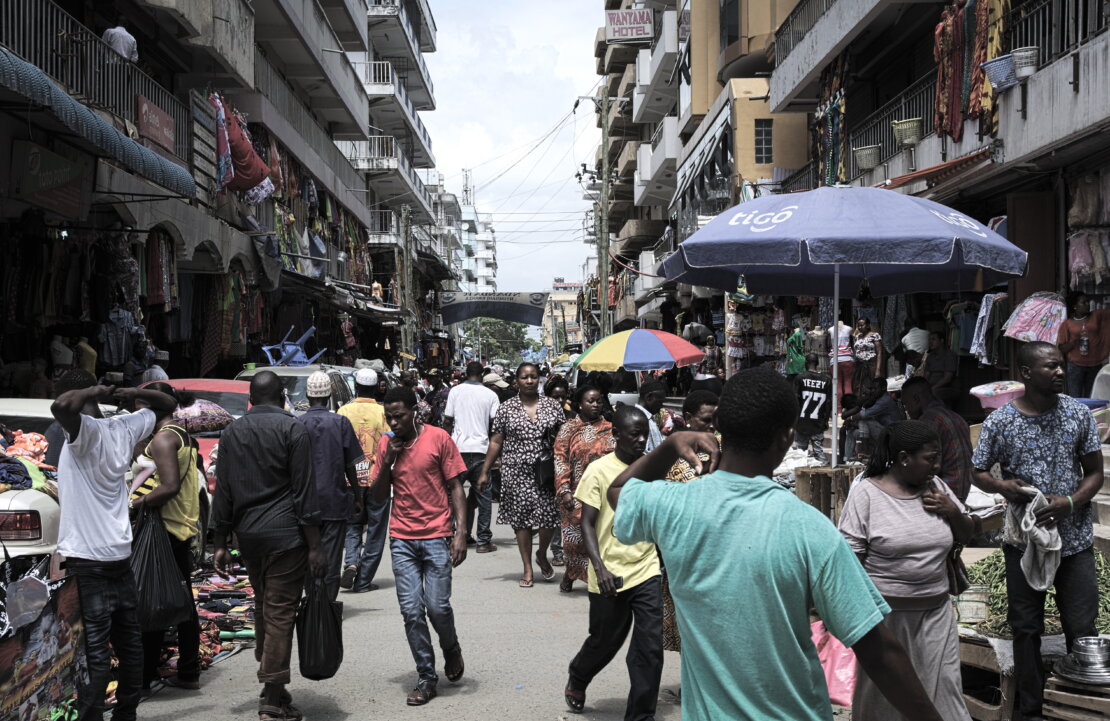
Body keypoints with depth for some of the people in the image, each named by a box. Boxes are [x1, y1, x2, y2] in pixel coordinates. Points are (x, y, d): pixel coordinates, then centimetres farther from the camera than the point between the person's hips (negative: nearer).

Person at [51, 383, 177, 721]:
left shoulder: (87, 430, -13)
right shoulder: (126, 427, 3)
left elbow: (60, 406, -34)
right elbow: (167, 405, 19)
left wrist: (93, 393, -17)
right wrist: (134, 394, 5)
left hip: (86, 561, -5)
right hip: (121, 556, 5)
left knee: (95, 655, -1)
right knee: (130, 645, 9)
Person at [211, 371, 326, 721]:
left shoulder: (231, 432, 9)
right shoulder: (293, 430, -6)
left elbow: (223, 493, 10)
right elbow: (304, 492, -9)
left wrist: (220, 544, 14)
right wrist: (314, 546, -7)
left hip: (247, 535, 5)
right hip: (285, 534, -5)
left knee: (263, 607, 18)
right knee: (280, 613, -2)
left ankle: (270, 685, 25)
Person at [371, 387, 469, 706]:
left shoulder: (438, 438, -3)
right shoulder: (385, 444, 7)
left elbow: (455, 488, -2)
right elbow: (379, 497, 9)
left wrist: (461, 532, -10)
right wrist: (388, 461, -6)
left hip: (437, 536, -3)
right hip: (402, 539, 3)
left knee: (437, 606, -7)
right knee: (411, 611, 0)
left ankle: (451, 648, 26)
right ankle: (427, 678, 12)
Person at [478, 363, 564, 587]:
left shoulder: (553, 406, 5)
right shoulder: (506, 408, 4)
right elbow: (496, 442, 5)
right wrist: (485, 471, 2)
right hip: (516, 472, 0)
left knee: (549, 516, -5)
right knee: (521, 518, 4)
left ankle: (542, 555, 25)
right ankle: (527, 568, 15)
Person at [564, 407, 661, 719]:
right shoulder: (599, 470, -8)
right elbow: (587, 524, -9)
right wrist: (599, 568, -20)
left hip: (647, 572, 3)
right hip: (611, 576, -3)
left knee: (650, 649, -2)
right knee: (605, 642, 14)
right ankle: (577, 680, 44)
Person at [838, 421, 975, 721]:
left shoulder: (937, 488, 5)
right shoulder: (867, 493, -11)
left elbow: (966, 535, 14)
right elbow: (850, 557, -11)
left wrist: (953, 512, -7)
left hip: (935, 610, 4)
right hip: (885, 611, -4)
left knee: (943, 683, 6)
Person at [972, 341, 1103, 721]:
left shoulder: (1079, 413, -3)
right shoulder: (999, 422, -7)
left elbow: (1095, 472, 2)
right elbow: (978, 473, 3)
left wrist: (1071, 503, -16)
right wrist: (1001, 486, -20)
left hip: (1075, 539, 1)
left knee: (1082, 629, 3)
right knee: (1027, 629, 9)